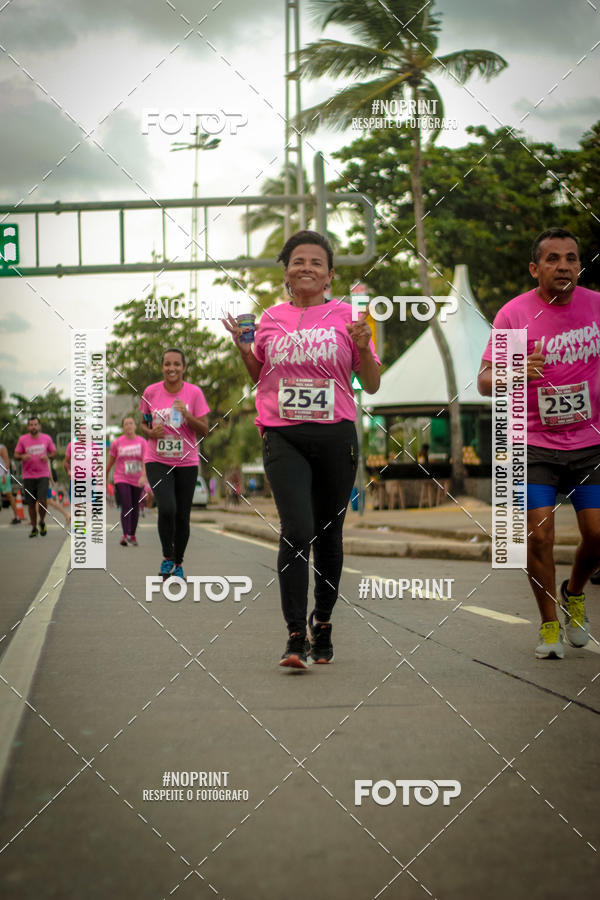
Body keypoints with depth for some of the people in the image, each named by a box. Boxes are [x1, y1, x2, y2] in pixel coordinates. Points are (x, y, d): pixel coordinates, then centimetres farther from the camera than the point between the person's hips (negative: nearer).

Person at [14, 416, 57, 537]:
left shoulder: (47, 438, 3)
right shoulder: (22, 439, 1)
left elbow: (54, 452, 12)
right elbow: (16, 454, 4)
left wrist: (48, 456, -10)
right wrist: (22, 456, -18)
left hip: (43, 475, -1)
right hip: (28, 476, 1)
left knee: (42, 501, -14)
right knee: (31, 503, 4)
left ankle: (42, 522, 11)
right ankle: (34, 528, 18)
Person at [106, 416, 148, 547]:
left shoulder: (142, 442, 1)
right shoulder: (117, 443, 1)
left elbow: (145, 461, -11)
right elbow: (110, 463, 9)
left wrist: (143, 476, -26)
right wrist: (105, 480, 13)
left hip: (137, 481, 2)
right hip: (121, 479, -2)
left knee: (135, 508, 8)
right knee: (126, 506, -16)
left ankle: (132, 535, 21)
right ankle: (126, 535, -25)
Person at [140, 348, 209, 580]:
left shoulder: (194, 393, -4)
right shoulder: (151, 392, -2)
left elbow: (204, 431, -3)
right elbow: (143, 424, 11)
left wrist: (187, 415, -20)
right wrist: (151, 432, -12)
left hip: (186, 463, 1)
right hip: (157, 462, -1)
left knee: (182, 516, 4)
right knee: (167, 508, -21)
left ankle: (178, 563, 25)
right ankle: (167, 556, 0)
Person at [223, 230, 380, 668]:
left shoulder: (346, 316, 5)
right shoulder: (271, 319, 10)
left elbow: (372, 385, 7)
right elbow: (259, 377, 23)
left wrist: (363, 348, -11)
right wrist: (243, 345, 6)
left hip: (335, 435, 0)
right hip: (283, 435, 0)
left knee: (328, 535, 9)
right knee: (297, 532, -14)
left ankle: (322, 622, 28)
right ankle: (296, 637, -12)